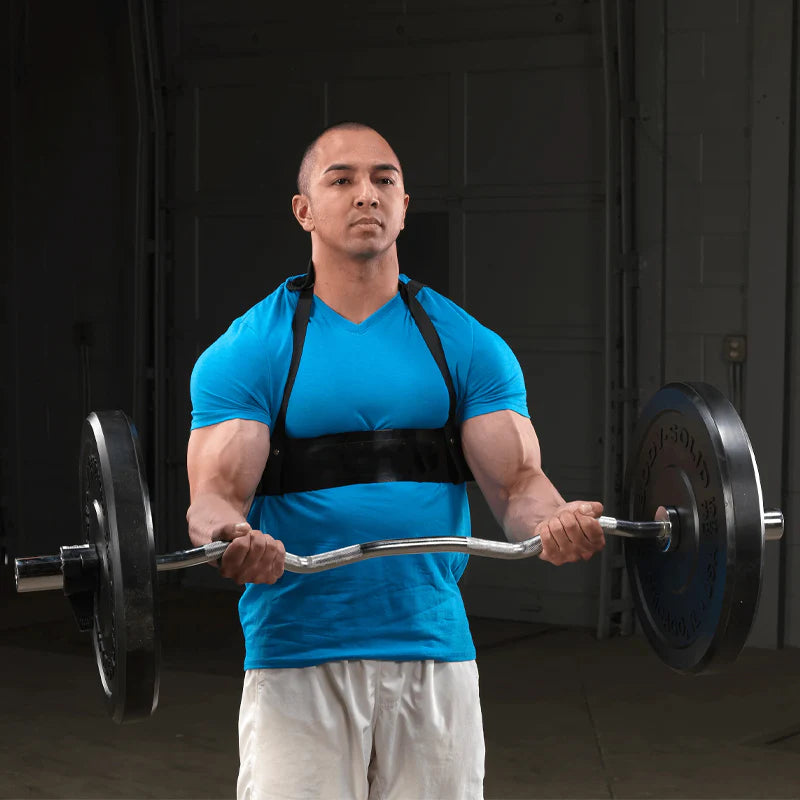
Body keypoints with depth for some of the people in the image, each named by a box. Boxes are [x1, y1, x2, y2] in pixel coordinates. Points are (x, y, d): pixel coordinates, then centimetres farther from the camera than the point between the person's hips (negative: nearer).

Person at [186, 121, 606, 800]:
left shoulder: (469, 345, 7)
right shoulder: (249, 350, 0)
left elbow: (516, 478, -1)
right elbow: (218, 491, -9)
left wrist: (553, 520, -25)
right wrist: (229, 539, -33)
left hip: (436, 653, 3)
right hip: (298, 658, -2)